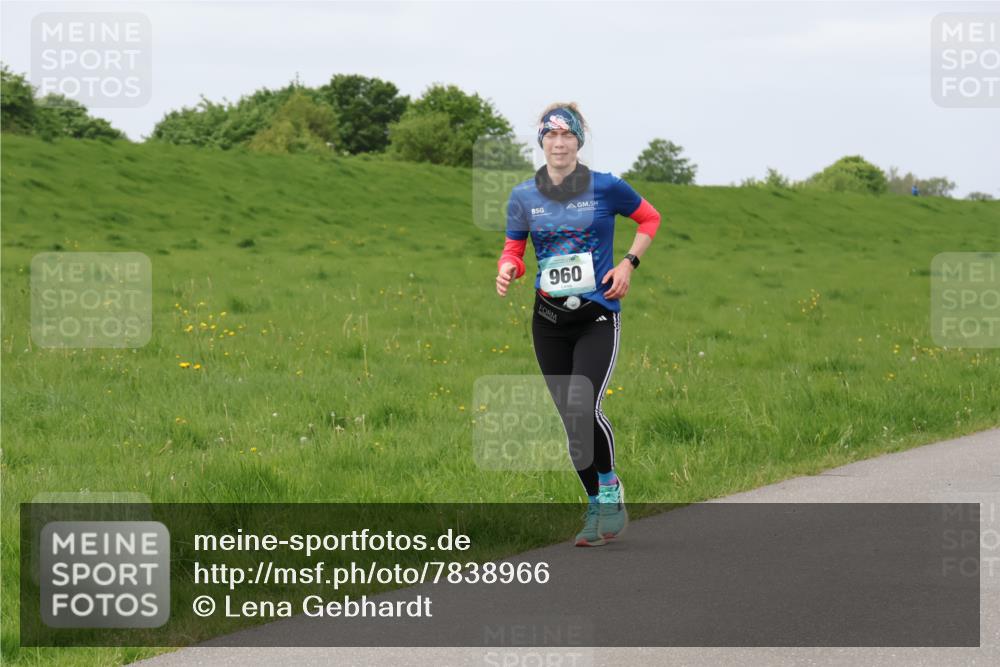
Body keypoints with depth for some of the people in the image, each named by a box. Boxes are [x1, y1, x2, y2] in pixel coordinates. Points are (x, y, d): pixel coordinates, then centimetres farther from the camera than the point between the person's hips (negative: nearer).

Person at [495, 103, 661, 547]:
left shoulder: (605, 187, -3)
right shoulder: (523, 196, 3)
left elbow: (650, 218, 11)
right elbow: (513, 250, 11)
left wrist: (629, 263, -2)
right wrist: (508, 269, -13)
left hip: (598, 315, -3)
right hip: (549, 321, 3)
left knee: (583, 408, -21)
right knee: (571, 420, 5)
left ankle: (609, 489, 1)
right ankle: (600, 509, 18)